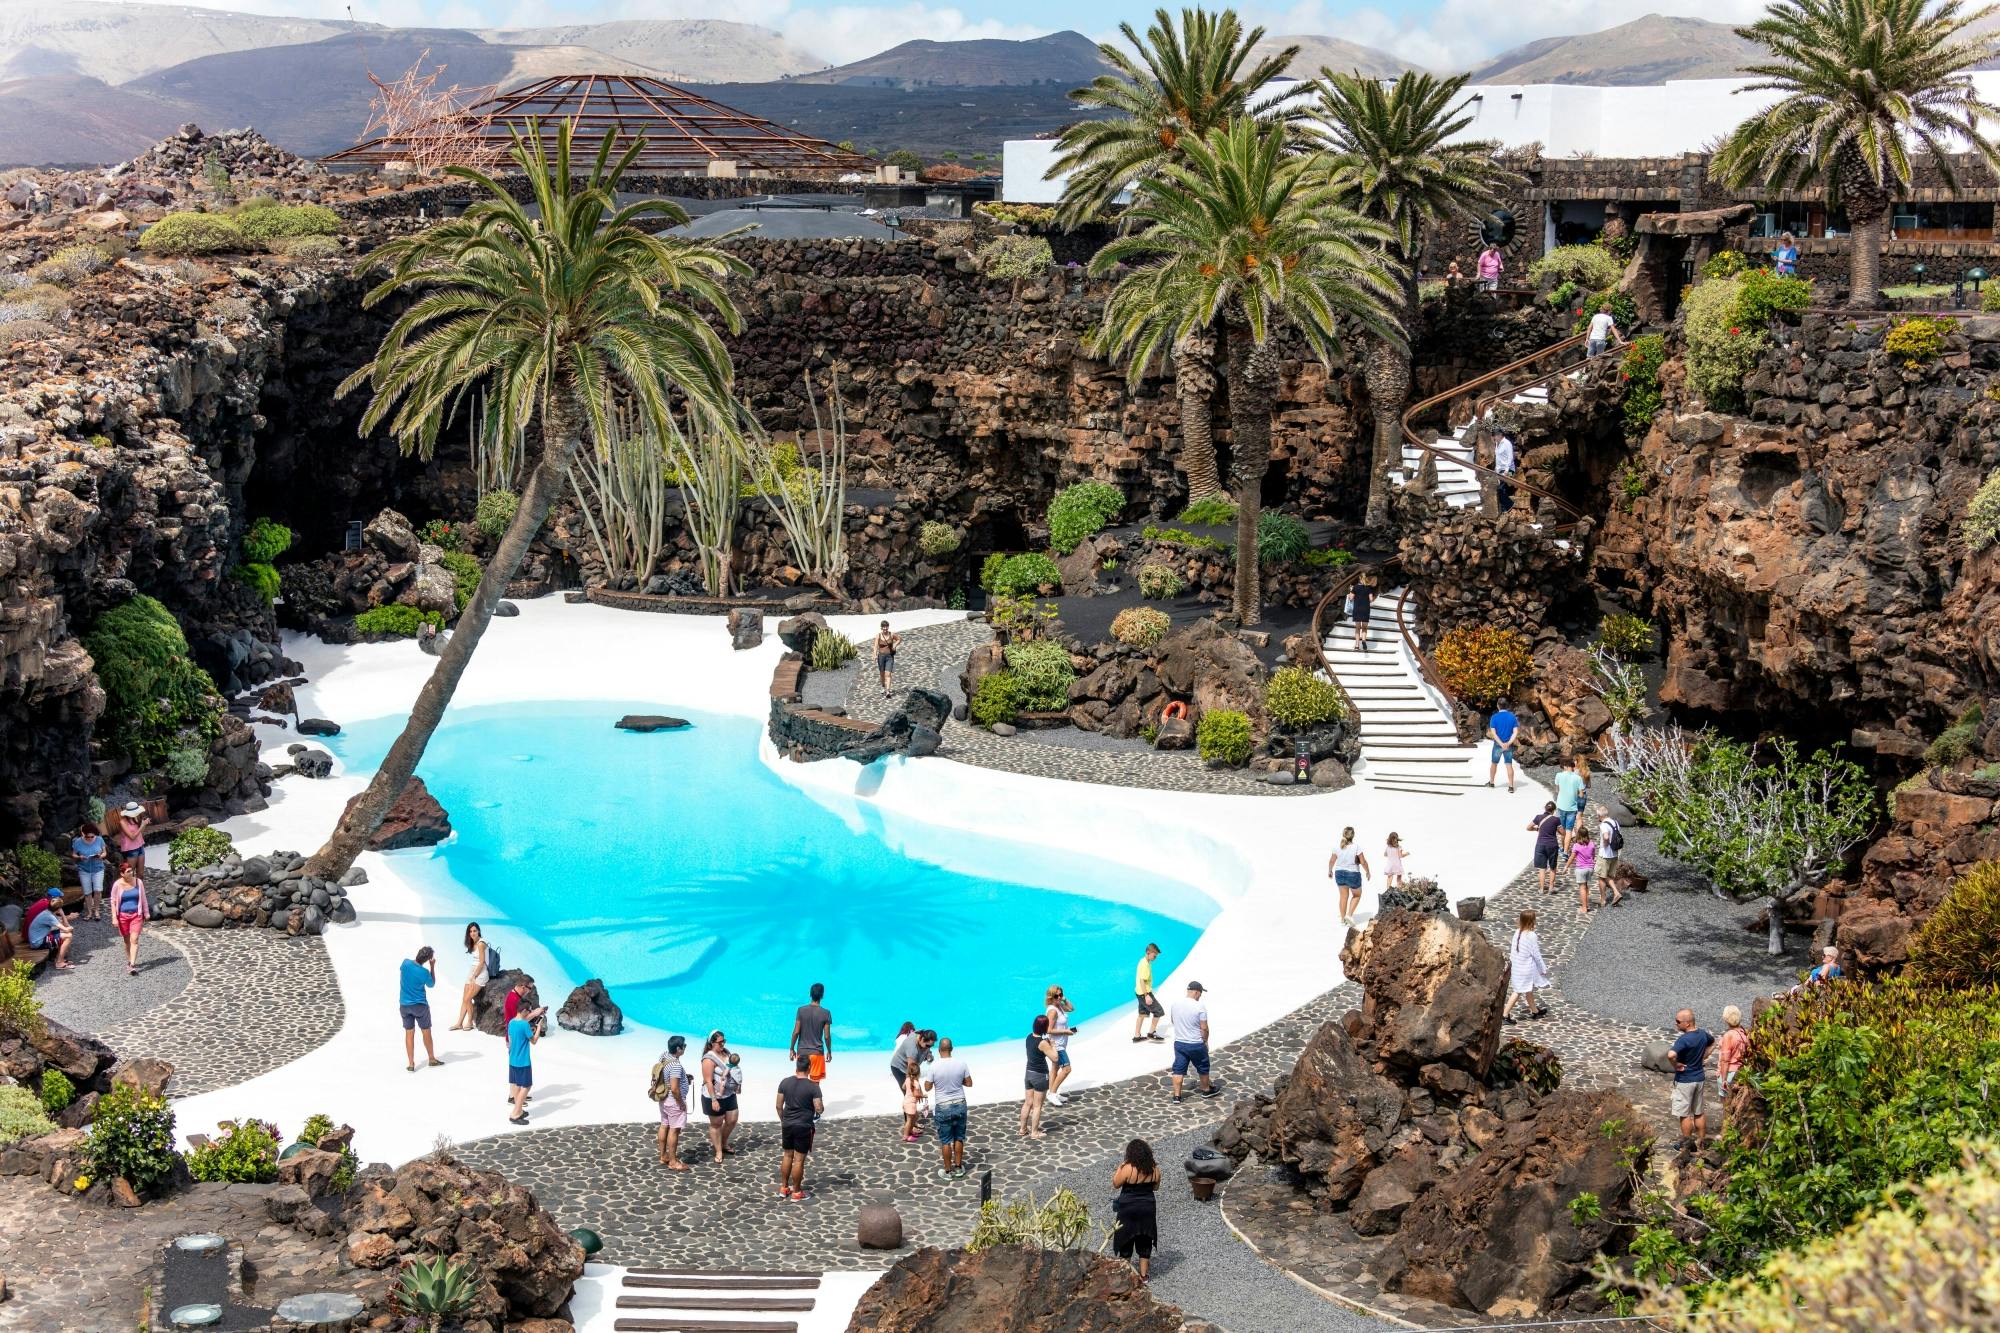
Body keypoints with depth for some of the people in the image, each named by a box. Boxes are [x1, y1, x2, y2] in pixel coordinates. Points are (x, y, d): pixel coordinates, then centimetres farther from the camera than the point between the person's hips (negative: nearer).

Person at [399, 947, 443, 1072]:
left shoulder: (406, 963, -11)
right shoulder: (425, 972, -20)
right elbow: (432, 984, 1)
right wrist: (432, 966, -2)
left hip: (404, 1004, 3)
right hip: (420, 1005, -3)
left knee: (409, 1033, 9)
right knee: (426, 1032, 14)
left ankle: (411, 1064, 9)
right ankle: (432, 1058, 28)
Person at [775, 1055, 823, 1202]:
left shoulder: (784, 1082, -3)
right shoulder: (813, 1086, -15)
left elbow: (779, 1106, 3)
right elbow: (819, 1109, -14)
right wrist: (823, 1107, 9)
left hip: (787, 1125, 4)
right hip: (804, 1127, -4)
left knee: (787, 1156, 19)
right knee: (799, 1159, 4)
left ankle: (783, 1188, 26)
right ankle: (796, 1192, 12)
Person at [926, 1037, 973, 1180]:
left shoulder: (934, 1067, -15)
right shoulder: (961, 1063, -8)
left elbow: (927, 1087, -6)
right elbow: (969, 1083, 2)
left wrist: (930, 1081, 13)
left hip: (943, 1107, -3)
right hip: (960, 1105, 3)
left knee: (945, 1140, 8)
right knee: (959, 1137, 17)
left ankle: (948, 1171, 16)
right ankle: (958, 1167, 26)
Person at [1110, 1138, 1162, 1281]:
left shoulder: (1128, 1169, -21)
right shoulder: (1154, 1169, -8)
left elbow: (1115, 1184, -8)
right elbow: (1155, 1187, 7)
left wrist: (1119, 1168, 0)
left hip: (1128, 1210, -4)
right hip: (1147, 1209, 4)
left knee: (1126, 1242, 11)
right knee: (1145, 1242, 15)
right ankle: (1143, 1275, 21)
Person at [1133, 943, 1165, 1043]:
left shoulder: (1143, 961, 10)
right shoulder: (1145, 964, -21)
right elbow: (1142, 981, -26)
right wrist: (1147, 996, -28)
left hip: (1140, 992, 10)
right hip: (1144, 993, -10)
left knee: (1142, 1014, 17)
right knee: (1159, 1011, -3)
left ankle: (1137, 1036, 21)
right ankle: (1151, 1033, 4)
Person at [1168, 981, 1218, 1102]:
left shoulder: (1176, 1003, -2)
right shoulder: (1200, 1006, -19)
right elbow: (1204, 1028, -15)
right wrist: (1205, 1040, 1)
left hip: (1179, 1043, 4)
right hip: (1196, 1044, -4)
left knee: (1178, 1069, 10)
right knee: (1203, 1068, 17)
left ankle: (1176, 1095, 10)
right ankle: (1206, 1090, 33)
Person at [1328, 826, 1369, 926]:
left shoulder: (1337, 847, -5)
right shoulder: (1356, 847, -16)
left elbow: (1332, 861, 4)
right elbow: (1363, 862, -12)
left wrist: (1330, 871, 21)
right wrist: (1368, 872, 5)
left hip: (1339, 873, 4)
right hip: (1353, 874, -4)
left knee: (1344, 896, 14)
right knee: (1356, 895, 17)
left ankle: (1343, 919, 19)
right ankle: (1349, 914, 3)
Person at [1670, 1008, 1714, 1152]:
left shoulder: (1683, 1039, -26)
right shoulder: (1702, 1033, -1)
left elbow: (1671, 1055, -42)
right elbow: (1712, 1042, 22)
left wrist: (1676, 1066, -23)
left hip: (1685, 1080, -8)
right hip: (1700, 1078, 8)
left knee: (1684, 1114, 5)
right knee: (1699, 1112, 17)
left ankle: (1685, 1146, 13)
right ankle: (1701, 1143, 26)